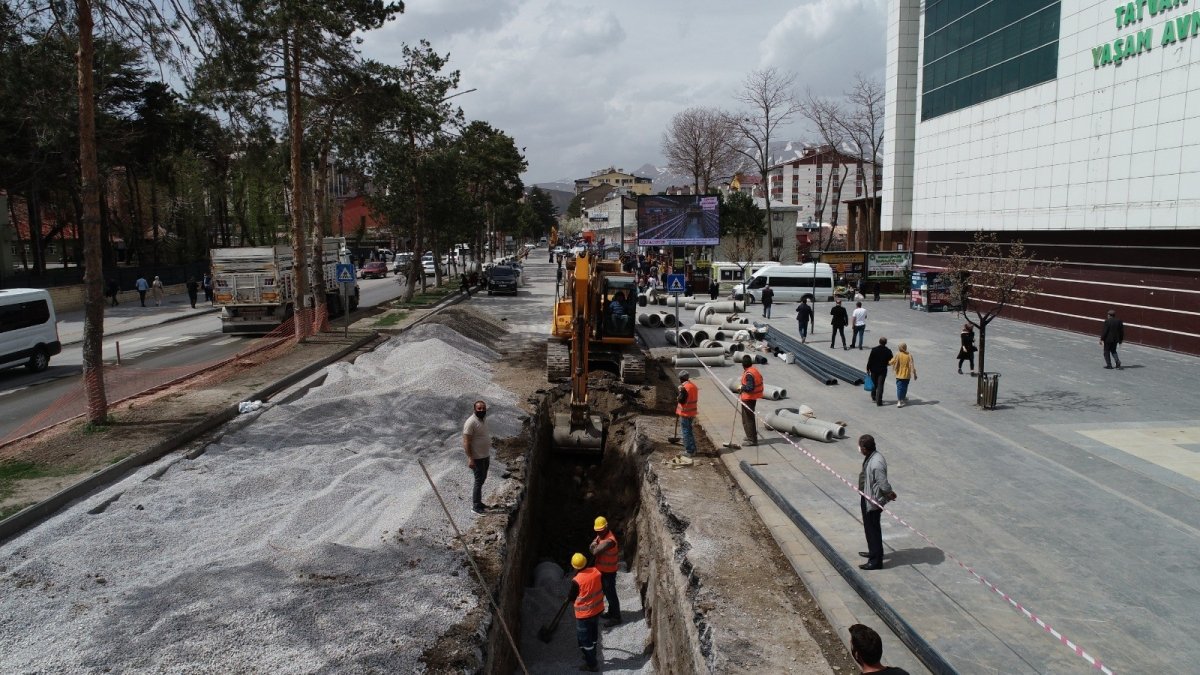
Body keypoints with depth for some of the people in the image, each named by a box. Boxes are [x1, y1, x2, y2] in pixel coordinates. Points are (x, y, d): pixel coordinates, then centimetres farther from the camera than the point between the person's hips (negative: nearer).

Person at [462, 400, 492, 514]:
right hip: (477, 457, -9)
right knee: (479, 481, -3)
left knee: (483, 479, 17)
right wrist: (470, 459, -25)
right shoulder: (471, 422, -22)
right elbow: (466, 442, -22)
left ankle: (478, 501, 31)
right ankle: (475, 506, 8)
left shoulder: (484, 419, 5)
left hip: (485, 455, 9)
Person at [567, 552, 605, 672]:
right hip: (598, 609, 6)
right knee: (593, 634, 25)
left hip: (584, 614, -6)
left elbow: (571, 597, -9)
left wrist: (568, 597, 14)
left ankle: (591, 664, 20)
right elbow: (603, 589, 4)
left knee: (584, 638, 11)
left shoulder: (577, 580, -26)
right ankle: (591, 655, 43)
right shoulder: (596, 572, -11)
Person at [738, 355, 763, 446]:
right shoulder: (755, 370, 7)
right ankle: (752, 436, 34)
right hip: (753, 398, 10)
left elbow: (750, 388, -30)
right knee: (750, 417, 22)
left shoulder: (749, 374, -23)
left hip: (748, 398, -10)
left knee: (748, 419, -2)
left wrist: (742, 387, -13)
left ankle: (752, 440, 2)